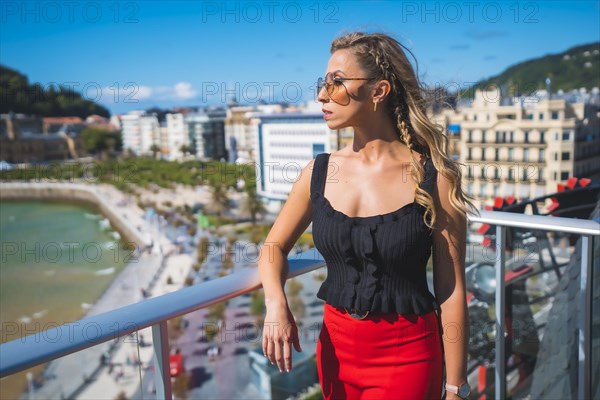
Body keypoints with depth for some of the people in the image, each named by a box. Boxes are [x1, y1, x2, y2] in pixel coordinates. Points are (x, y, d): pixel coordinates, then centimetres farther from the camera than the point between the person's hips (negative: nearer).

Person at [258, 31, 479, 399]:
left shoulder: (434, 178, -14)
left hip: (406, 356, -4)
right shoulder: (319, 172, -3)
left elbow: (451, 292, -10)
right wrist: (276, 303, -12)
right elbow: (275, 246, 8)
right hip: (336, 346, 4)